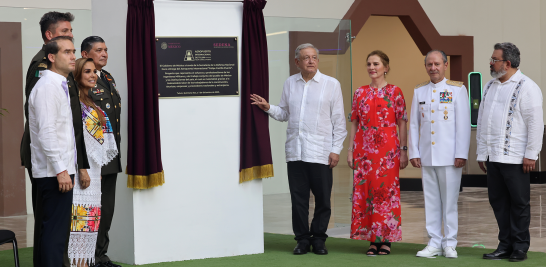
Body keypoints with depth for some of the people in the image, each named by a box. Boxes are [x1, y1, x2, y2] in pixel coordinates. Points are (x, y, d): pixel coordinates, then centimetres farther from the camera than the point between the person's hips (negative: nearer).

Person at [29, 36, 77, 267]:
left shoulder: (60, 85, 19)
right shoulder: (47, 87, -13)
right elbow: (46, 133, -20)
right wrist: (60, 170, -21)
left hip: (60, 170, 10)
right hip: (55, 172, -10)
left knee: (47, 230, 11)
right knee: (54, 232, -11)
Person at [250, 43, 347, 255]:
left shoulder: (331, 84, 2)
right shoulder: (290, 83, 11)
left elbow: (338, 120, 2)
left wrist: (336, 150, -3)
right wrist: (268, 108, -1)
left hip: (320, 153, -3)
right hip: (295, 151, 3)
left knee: (322, 198, 1)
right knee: (298, 198, 4)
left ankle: (318, 239, 14)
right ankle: (302, 239, 13)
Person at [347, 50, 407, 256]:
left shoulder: (394, 92, 1)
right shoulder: (360, 93, 11)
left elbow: (402, 123, 0)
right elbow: (354, 123, 12)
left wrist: (404, 151, -5)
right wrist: (350, 150, 7)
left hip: (388, 150, -3)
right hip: (364, 150, 3)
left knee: (387, 190, -4)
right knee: (364, 191, 1)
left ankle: (386, 239, 4)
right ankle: (372, 239, 8)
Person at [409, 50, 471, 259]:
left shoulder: (457, 89, 2)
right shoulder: (419, 91, 12)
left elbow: (463, 124, -2)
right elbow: (413, 124, 12)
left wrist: (461, 154, -8)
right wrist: (414, 153, 5)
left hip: (449, 156, -3)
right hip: (426, 155, 3)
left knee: (450, 200, 0)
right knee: (431, 200, 5)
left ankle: (449, 244, 7)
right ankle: (434, 243, 11)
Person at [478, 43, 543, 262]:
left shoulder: (526, 87, -7)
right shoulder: (490, 87, 16)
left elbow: (536, 123, -11)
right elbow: (482, 122, 19)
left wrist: (531, 154, -14)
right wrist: (481, 153, 15)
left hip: (515, 158, -7)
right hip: (493, 157, 7)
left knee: (519, 203, 0)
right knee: (498, 201, 9)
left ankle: (520, 247, 8)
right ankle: (505, 245, 18)